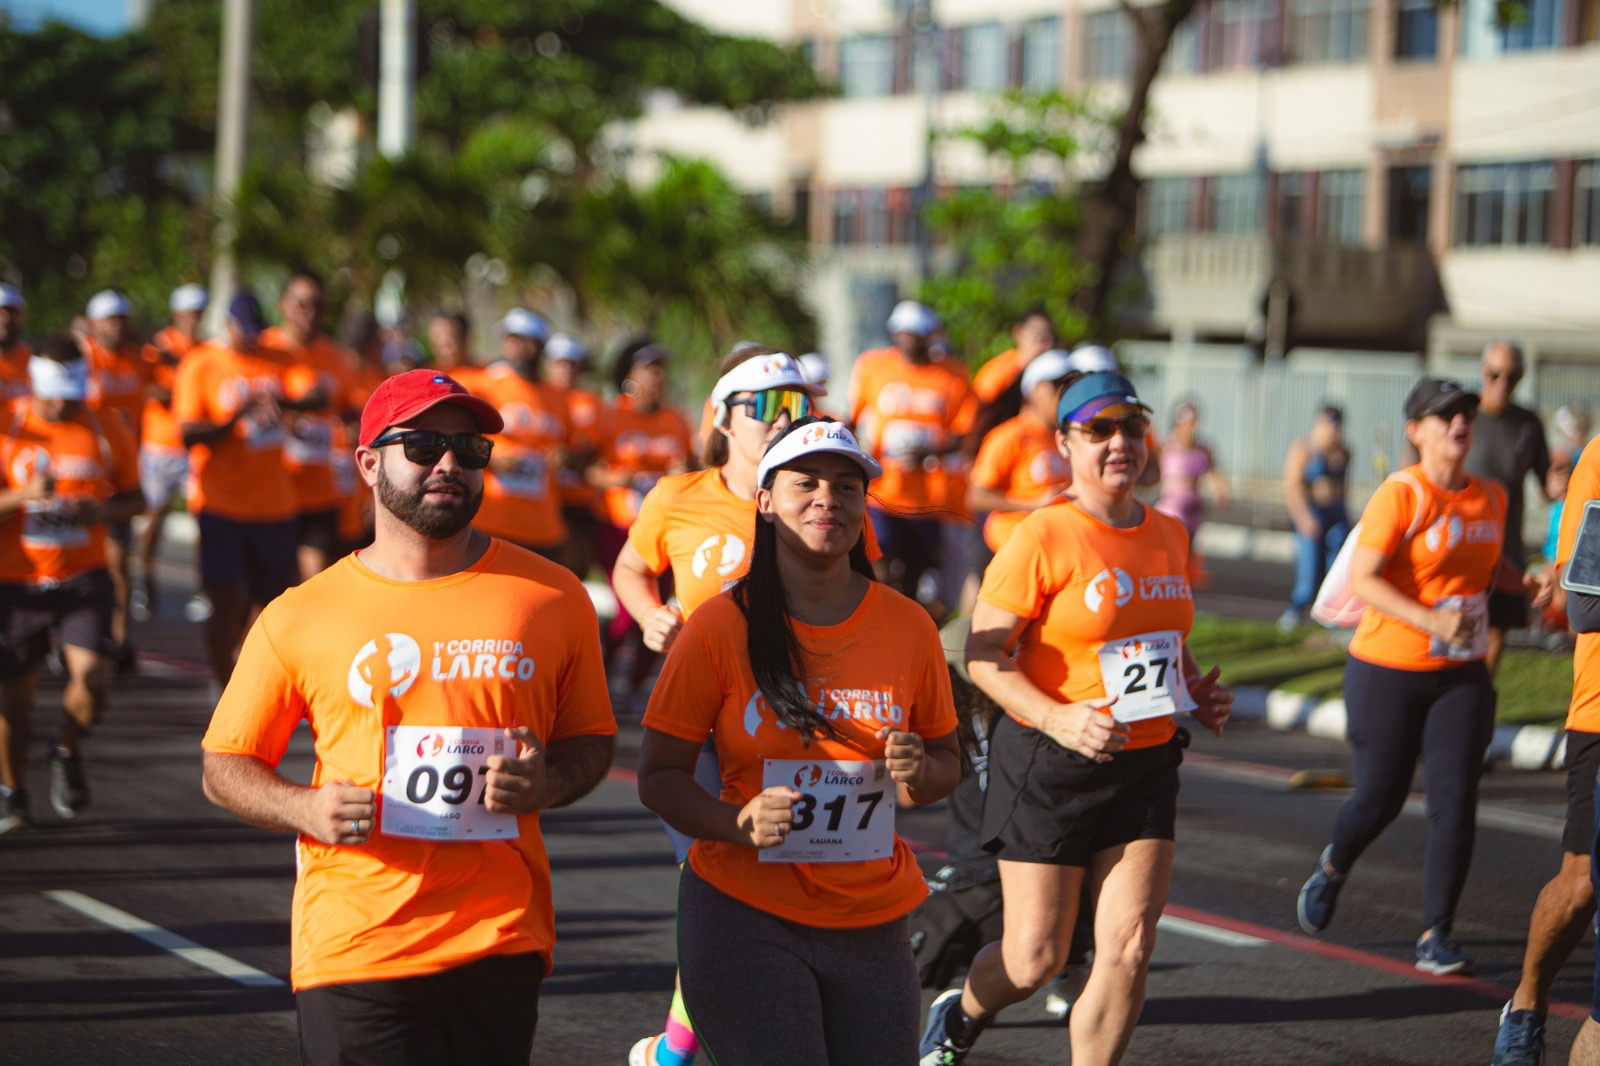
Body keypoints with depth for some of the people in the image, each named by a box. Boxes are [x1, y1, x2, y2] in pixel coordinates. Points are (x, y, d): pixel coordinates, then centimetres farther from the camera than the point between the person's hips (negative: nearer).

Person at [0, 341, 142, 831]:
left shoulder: (109, 433, 1)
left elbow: (132, 497, 12)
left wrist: (103, 510, -10)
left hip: (83, 577, 0)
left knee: (92, 675, -19)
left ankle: (68, 752, 14)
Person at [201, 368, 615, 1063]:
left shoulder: (552, 598, 6)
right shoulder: (300, 618, 3)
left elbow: (591, 739, 17)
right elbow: (225, 768, 10)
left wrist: (548, 785, -6)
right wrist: (306, 809, -10)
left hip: (501, 946, 1)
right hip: (355, 947, -1)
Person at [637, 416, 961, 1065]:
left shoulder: (907, 626, 4)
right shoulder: (720, 626, -4)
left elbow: (946, 764, 14)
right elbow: (659, 776, -3)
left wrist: (918, 773, -8)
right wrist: (740, 823, -20)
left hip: (871, 923, 3)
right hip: (744, 915, -3)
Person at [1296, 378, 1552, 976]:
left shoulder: (1490, 498, 6)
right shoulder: (1401, 495, -14)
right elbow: (1362, 579, -21)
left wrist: (1527, 583, 3)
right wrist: (1430, 620, -32)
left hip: (1461, 675, 5)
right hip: (1388, 669, -5)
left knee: (1455, 802, -6)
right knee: (1380, 796, 4)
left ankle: (1436, 937, 2)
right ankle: (1333, 869, 38)